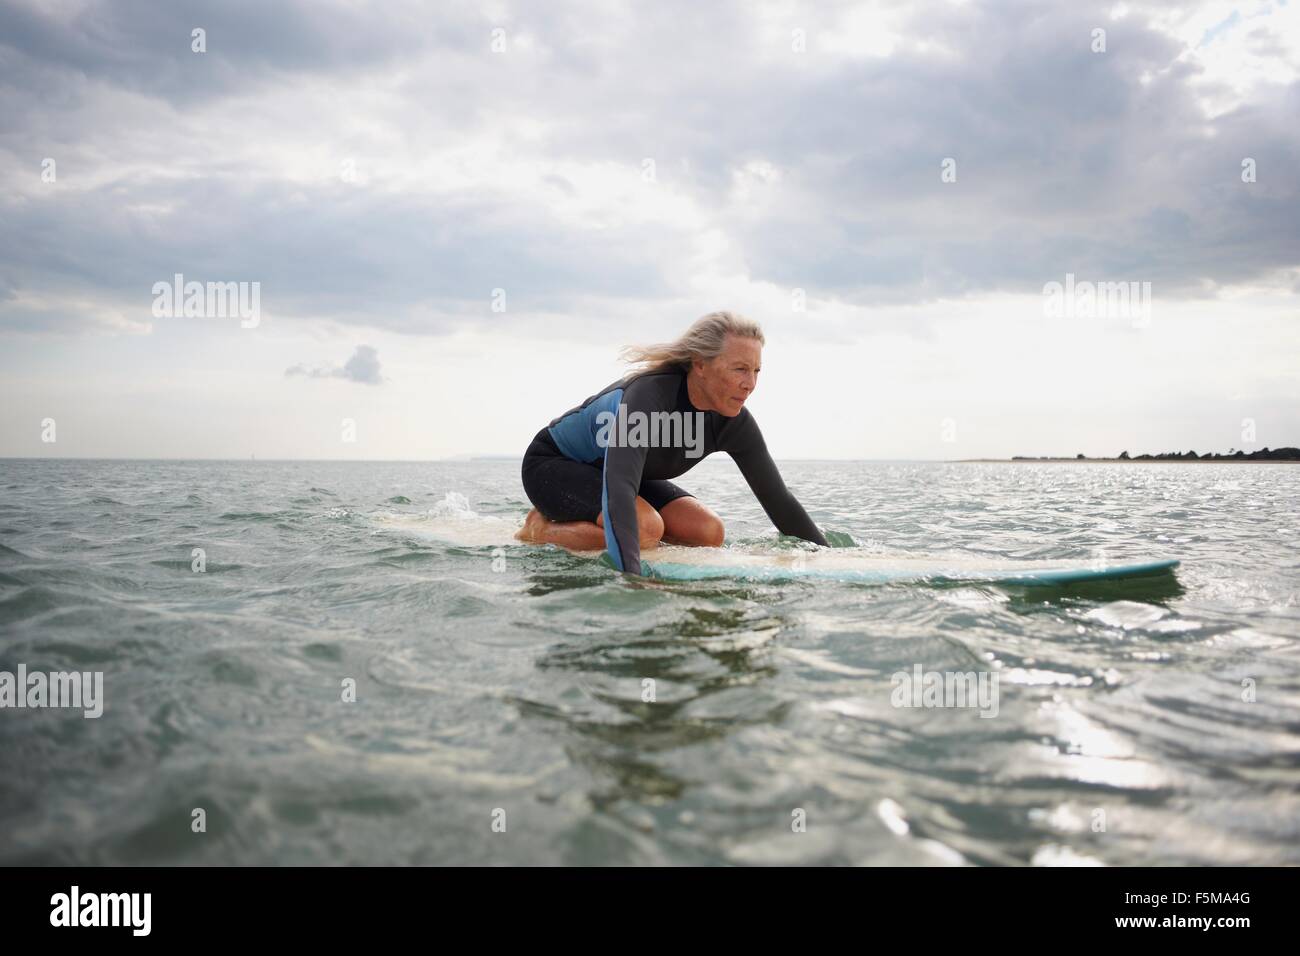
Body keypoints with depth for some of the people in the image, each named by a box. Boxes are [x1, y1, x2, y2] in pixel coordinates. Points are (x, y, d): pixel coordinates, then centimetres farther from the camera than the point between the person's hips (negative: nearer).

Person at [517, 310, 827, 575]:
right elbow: (617, 489, -50)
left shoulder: (735, 424, -16)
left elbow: (778, 500, -9)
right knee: (646, 528, -34)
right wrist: (631, 575, -63)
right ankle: (539, 530, -7)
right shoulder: (650, 394, -37)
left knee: (709, 532, -12)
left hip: (616, 471, 8)